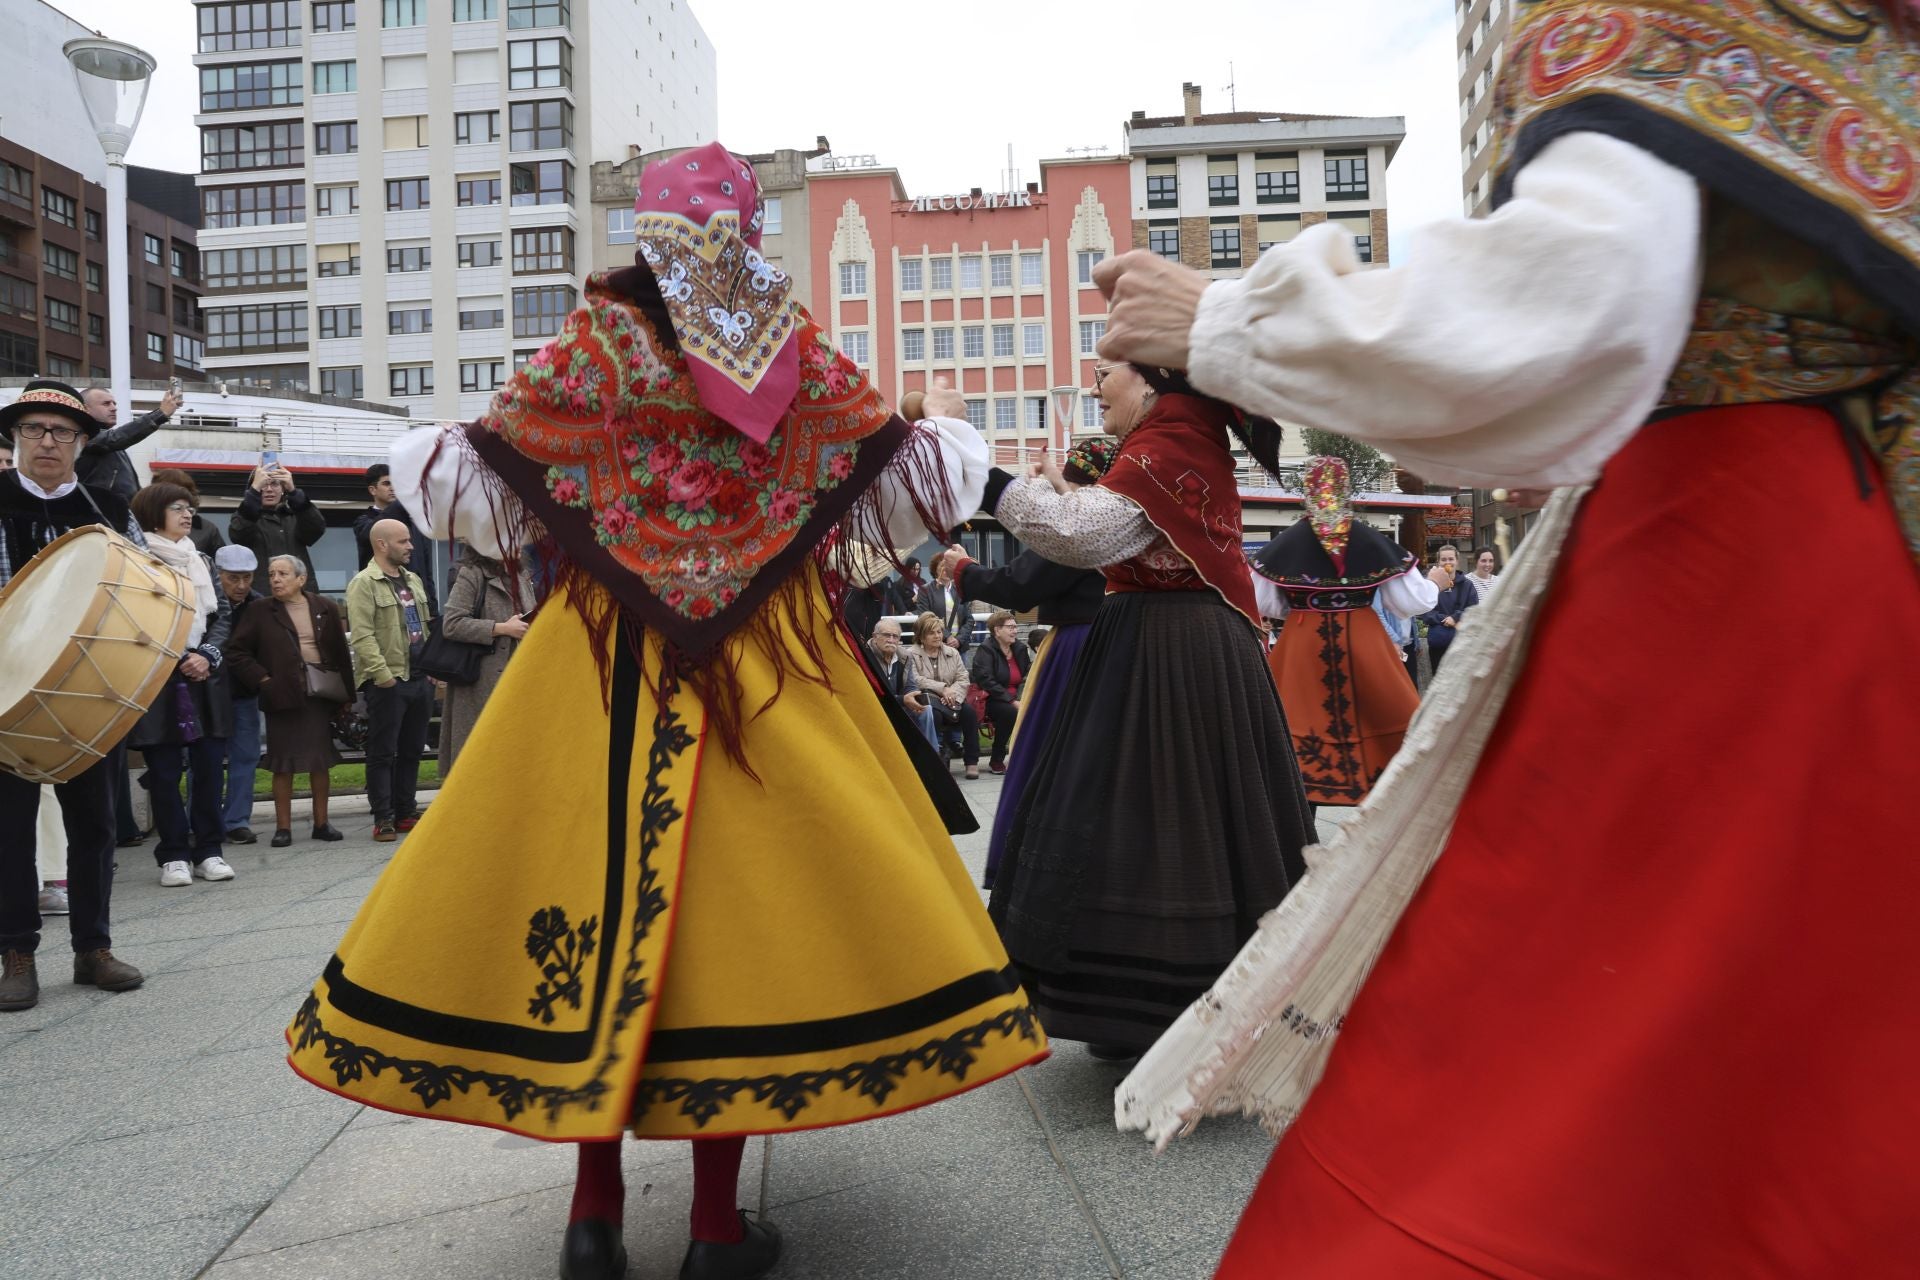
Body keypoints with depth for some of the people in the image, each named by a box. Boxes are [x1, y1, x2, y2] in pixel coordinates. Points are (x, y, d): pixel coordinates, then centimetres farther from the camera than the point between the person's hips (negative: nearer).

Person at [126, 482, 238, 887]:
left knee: (210, 765, 4)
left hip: (206, 676, 5)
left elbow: (223, 615, 13)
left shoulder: (200, 560, 15)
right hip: (157, 679, -5)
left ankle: (208, 850, 13)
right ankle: (174, 855, 10)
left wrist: (207, 656, -3)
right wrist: (178, 661, -10)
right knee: (164, 771, 1)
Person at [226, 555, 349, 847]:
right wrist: (263, 680, -8)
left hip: (320, 695, 1)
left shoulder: (325, 608, 5)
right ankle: (283, 827, 10)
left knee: (321, 762, 7)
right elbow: (237, 652, 1)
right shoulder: (259, 612, 1)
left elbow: (340, 651, 8)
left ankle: (321, 823, 17)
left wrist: (343, 691, 4)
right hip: (282, 697, -1)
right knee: (283, 765, 3)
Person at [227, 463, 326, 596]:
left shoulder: (295, 517, 15)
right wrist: (255, 489, -22)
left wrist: (293, 491, -19)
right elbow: (238, 534, -14)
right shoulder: (246, 516, 10)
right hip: (260, 597, -2)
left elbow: (317, 529, -7)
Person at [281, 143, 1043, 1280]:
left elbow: (485, 474, 5)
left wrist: (420, 455, 27)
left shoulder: (595, 341, 0)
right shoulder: (799, 348, 2)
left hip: (607, 664, 1)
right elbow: (905, 469, 10)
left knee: (601, 878, 9)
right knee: (741, 886, 4)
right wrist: (966, 457, 32)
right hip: (770, 658, 0)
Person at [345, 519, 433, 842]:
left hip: (420, 678, 8)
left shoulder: (413, 580, 17)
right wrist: (382, 674, -21)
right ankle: (383, 819, 6)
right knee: (383, 752, 0)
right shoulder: (363, 584, -8)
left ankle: (405, 812, 21)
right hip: (387, 682, -7)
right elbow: (362, 635, -16)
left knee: (412, 750, 12)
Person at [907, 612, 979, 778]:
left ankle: (972, 761, -15)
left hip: (950, 700, 4)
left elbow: (963, 679, 6)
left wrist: (952, 693, -15)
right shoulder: (911, 655, 2)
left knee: (969, 711, -25)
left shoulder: (952, 652, 16)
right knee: (934, 713, -37)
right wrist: (942, 688, -18)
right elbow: (915, 681, -14)